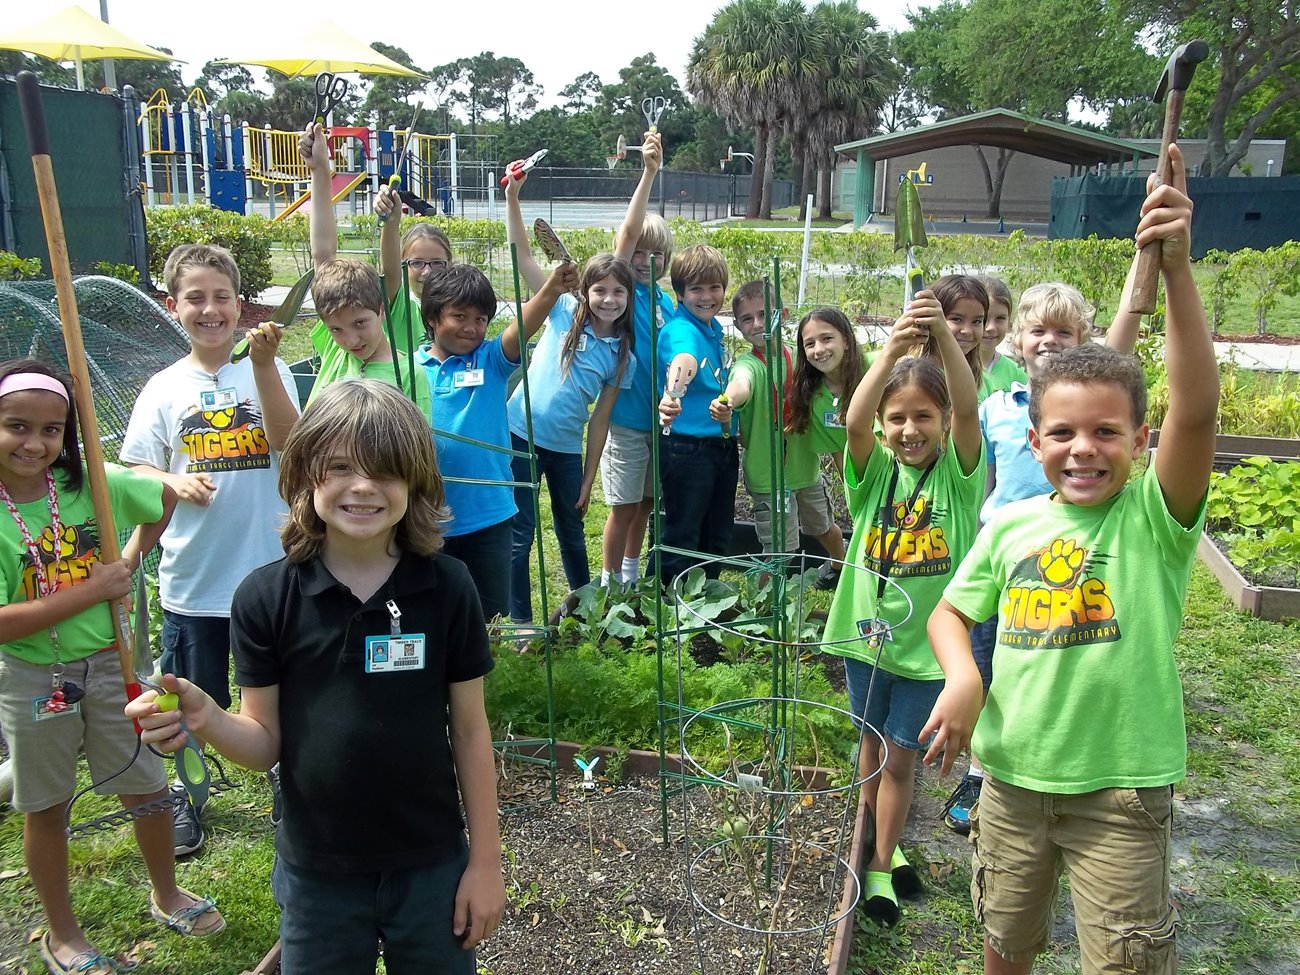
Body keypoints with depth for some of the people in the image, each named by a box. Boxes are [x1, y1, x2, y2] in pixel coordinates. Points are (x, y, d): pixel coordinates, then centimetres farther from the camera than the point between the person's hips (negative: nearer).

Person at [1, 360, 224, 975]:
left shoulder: (91, 484, -11)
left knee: (146, 787, 15)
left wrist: (129, 560, -4)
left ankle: (166, 895, 41)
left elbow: (167, 499, 7)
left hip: (109, 663, 3)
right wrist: (91, 591, -24)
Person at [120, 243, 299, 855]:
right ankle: (187, 794, 38)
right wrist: (177, 484, -15)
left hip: (269, 569, -1)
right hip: (192, 575, 1)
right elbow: (136, 470, 6)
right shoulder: (164, 388, 1)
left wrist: (264, 365, -29)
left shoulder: (268, 373, -3)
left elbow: (288, 442, -20)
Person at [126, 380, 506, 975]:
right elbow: (266, 741, -4)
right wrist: (204, 719, -25)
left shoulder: (447, 588, -11)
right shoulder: (267, 598, -10)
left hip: (431, 867, 0)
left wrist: (485, 861, 0)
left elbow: (470, 730, -4)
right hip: (317, 875, 1)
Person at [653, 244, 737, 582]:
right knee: (681, 535, 1)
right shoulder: (681, 331, -18)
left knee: (718, 536, 19)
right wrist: (671, 397, -62)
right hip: (688, 448, -9)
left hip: (723, 445, 9)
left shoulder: (715, 328, 8)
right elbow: (683, 361, -42)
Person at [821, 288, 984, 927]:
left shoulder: (957, 470, -9)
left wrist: (944, 336, -43)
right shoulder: (874, 468, -6)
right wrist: (893, 349, -42)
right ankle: (876, 844, 42)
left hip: (926, 641, -2)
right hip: (866, 632, 2)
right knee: (874, 743, 19)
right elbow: (854, 421, -27)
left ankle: (880, 864, 26)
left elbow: (968, 409, -28)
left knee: (901, 754, 7)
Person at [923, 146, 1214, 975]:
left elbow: (1198, 407, -29)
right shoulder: (1010, 525, -2)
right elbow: (952, 611, 9)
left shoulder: (1154, 516, -13)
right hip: (1013, 774, 4)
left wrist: (1176, 269, -38)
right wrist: (962, 675, -13)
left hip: (1121, 788, -3)